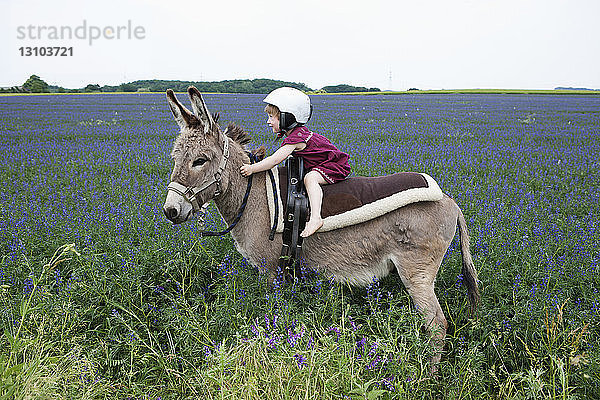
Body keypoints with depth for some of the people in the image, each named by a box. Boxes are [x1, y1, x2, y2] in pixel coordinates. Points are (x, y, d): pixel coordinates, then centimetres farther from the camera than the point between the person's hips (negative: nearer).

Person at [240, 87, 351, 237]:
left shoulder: (295, 138, -23)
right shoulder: (298, 133, 7)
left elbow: (275, 159, -29)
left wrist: (252, 169, -25)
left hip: (335, 165, -11)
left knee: (310, 178, -31)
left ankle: (315, 218, -43)